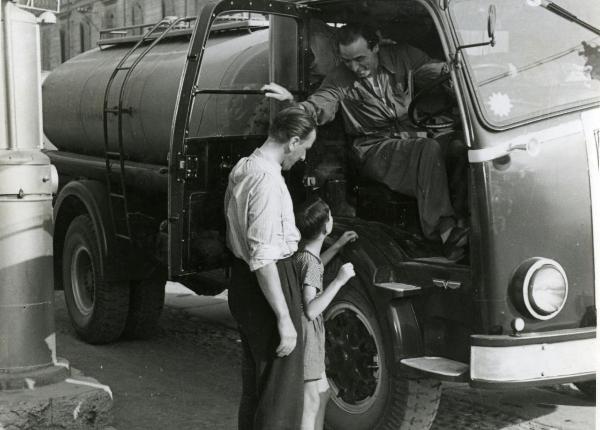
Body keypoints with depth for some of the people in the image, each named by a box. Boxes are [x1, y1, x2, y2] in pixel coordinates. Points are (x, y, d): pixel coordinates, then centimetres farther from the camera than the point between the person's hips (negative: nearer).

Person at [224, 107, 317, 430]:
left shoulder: (242, 168, 8)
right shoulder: (268, 181, -22)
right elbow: (264, 259, -25)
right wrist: (284, 318, -23)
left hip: (241, 282, 10)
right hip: (267, 284, -10)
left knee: (254, 381, 21)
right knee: (281, 390, -2)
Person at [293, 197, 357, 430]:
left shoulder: (302, 254, 6)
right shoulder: (309, 261, -21)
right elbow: (311, 310, -29)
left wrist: (338, 245, 27)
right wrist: (338, 281, -26)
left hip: (313, 337, 10)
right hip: (307, 336, -10)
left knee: (322, 393, 20)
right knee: (311, 402, -7)